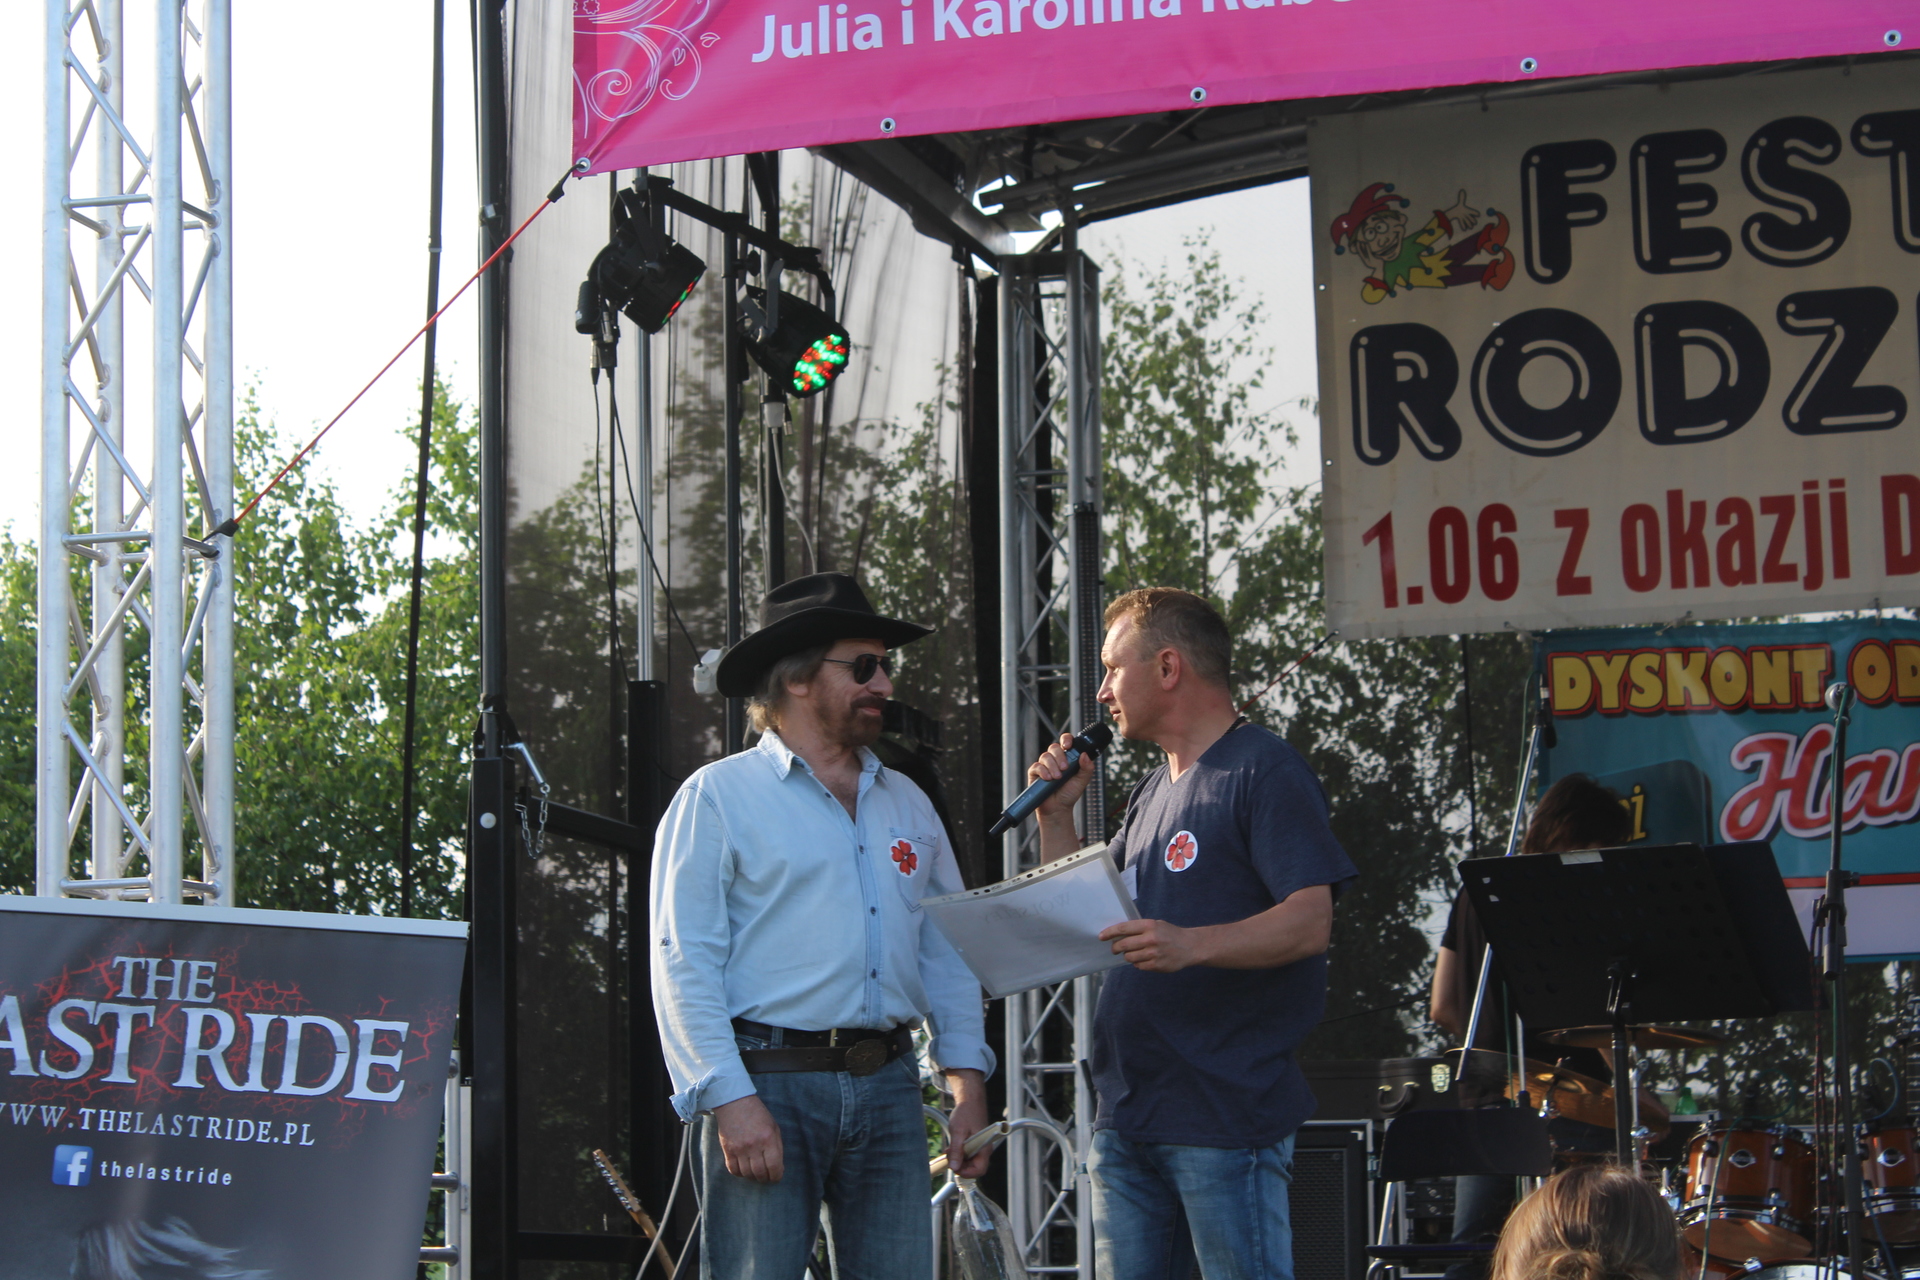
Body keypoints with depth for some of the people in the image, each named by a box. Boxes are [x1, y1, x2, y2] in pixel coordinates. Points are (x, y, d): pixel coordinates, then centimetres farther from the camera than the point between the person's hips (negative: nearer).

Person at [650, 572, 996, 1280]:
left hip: (888, 1088, 5)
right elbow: (684, 963, -6)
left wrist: (966, 1079, 8)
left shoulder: (907, 804, 19)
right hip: (767, 1086, -5)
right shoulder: (718, 797, 1)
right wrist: (730, 1099, -15)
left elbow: (948, 950, 19)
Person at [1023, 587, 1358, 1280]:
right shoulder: (1151, 792, 21)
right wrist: (1056, 813, 13)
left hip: (1225, 1114, -8)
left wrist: (1193, 945, -33)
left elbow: (1311, 921, -18)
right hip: (1125, 1117, 9)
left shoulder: (1266, 772, -6)